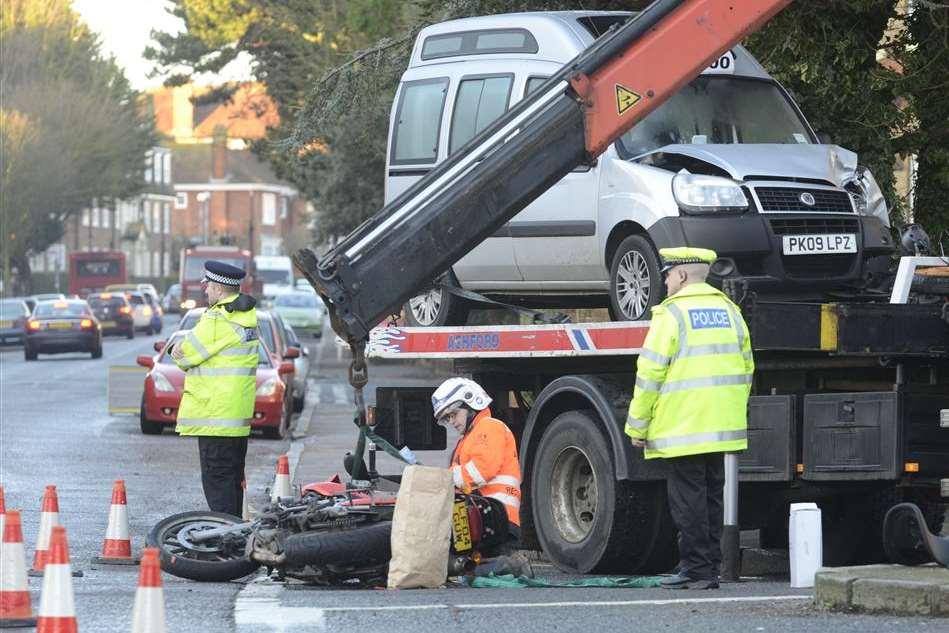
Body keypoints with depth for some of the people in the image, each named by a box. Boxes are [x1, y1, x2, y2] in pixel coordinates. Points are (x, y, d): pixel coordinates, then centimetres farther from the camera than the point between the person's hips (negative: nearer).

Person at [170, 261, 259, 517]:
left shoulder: (218, 320, -17)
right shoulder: (248, 314, 12)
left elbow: (182, 355, -10)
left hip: (214, 413, -9)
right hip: (240, 415, 9)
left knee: (217, 480, -8)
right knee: (233, 479, 15)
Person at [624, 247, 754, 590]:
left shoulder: (671, 313, -8)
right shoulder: (729, 310, 13)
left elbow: (650, 373, -10)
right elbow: (745, 368, 18)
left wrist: (637, 426, -4)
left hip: (682, 427, -7)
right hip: (722, 428, 7)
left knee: (688, 498, -3)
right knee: (711, 497, 12)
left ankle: (696, 569, -4)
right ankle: (710, 568, 13)